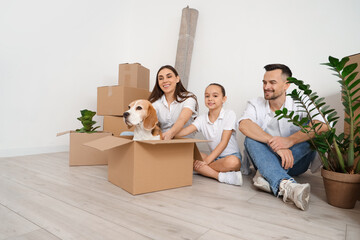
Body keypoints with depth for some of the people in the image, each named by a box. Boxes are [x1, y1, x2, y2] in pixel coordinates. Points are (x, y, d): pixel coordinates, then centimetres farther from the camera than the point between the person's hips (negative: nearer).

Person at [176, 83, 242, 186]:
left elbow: (224, 142, -15)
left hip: (231, 155, -5)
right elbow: (185, 131, -11)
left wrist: (206, 161, -21)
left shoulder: (229, 114, -9)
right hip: (214, 157, 5)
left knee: (232, 162, -40)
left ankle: (204, 169, -21)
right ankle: (221, 176, -26)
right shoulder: (202, 119, 4)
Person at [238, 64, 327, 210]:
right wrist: (274, 143, -36)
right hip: (264, 160, 1)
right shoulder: (255, 104, -3)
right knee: (251, 139, -27)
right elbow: (243, 125, -24)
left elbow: (321, 126, -23)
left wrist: (290, 140, -39)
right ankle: (285, 185, -48)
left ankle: (265, 177, -30)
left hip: (294, 162, 0)